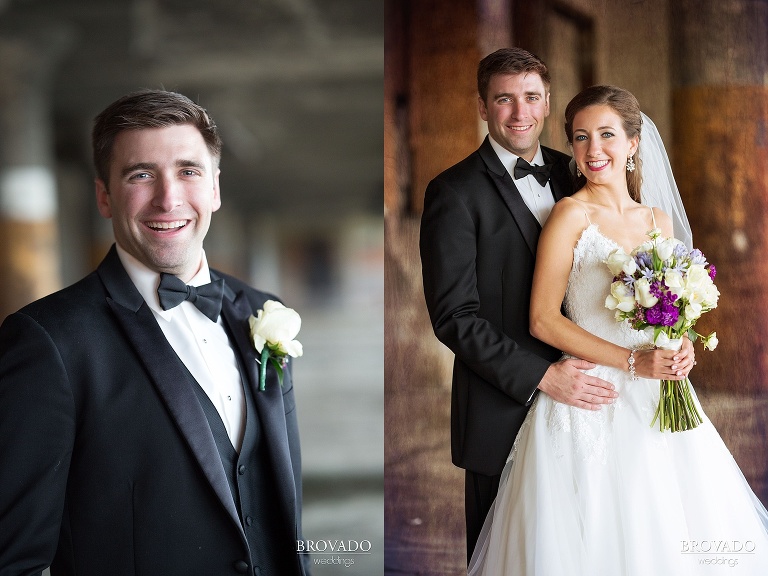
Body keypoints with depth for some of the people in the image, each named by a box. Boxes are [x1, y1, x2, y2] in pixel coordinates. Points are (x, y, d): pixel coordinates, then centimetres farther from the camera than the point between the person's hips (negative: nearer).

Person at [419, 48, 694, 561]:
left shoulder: (570, 173, 8)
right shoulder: (454, 193, -9)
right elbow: (454, 316, -14)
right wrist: (541, 376, -19)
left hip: (578, 397, 5)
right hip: (504, 412, -4)